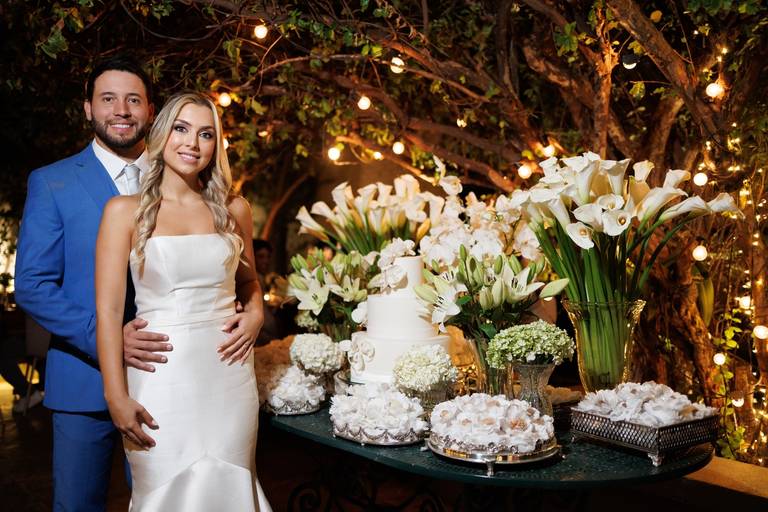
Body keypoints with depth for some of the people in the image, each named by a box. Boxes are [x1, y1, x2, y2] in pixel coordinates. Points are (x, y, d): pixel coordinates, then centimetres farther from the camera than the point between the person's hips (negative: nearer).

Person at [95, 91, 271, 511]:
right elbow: (108, 309, -5)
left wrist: (255, 315, 1)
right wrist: (117, 397, -11)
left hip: (229, 375, 3)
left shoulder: (234, 209, 8)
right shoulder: (126, 210, -1)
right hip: (161, 377, -2)